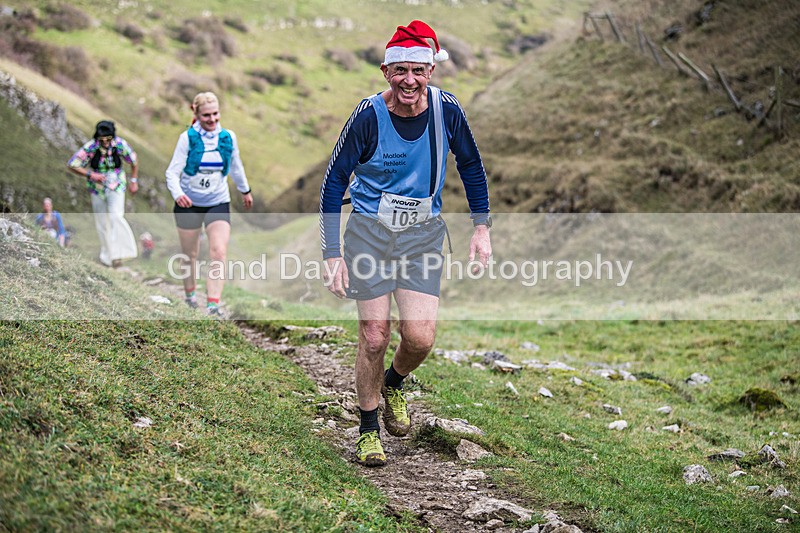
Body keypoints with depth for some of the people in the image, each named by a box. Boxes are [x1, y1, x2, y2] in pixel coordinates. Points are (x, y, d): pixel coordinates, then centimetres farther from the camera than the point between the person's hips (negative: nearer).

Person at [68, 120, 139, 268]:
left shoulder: (120, 145, -17)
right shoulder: (90, 148, -21)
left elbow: (134, 161, 2)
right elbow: (72, 165, -15)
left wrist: (134, 181, 5)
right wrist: (90, 175, -25)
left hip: (116, 187, -1)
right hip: (98, 188, 1)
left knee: (116, 217, -20)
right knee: (101, 222, 9)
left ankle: (117, 254, -15)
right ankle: (107, 254, 25)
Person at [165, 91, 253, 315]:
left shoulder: (228, 137, -3)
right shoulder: (187, 137, -12)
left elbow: (236, 166, 16)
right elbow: (173, 171, -15)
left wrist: (245, 190, 28)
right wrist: (177, 193, -34)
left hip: (218, 203, 1)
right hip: (189, 204, -1)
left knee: (219, 252, -17)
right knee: (190, 254, 13)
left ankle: (213, 303, -18)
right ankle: (190, 293, 38)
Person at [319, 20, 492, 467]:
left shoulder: (446, 109, -8)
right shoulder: (369, 116, -15)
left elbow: (471, 166, 10)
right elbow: (333, 184, -7)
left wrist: (482, 227, 7)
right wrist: (332, 255, -11)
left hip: (423, 234, 2)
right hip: (370, 231, -2)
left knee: (421, 338, -8)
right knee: (374, 337, -3)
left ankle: (394, 384, 27)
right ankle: (369, 431, 18)